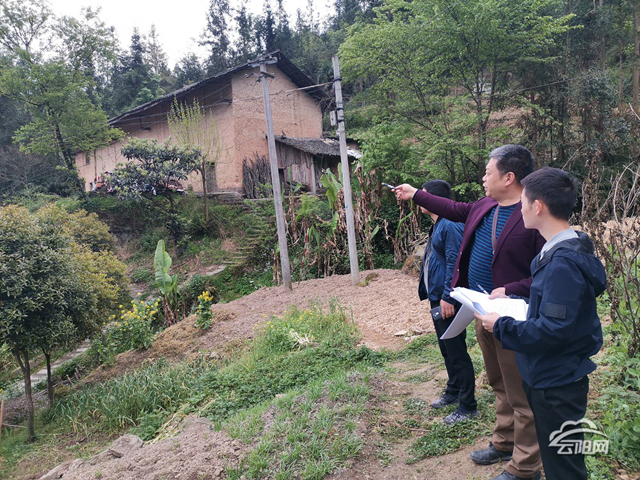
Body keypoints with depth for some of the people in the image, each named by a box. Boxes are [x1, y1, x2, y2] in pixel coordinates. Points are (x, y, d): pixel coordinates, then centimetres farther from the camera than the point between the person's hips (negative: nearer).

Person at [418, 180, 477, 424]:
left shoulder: (450, 226, -18)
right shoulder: (437, 225, 14)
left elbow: (455, 264, -23)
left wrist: (447, 298, -23)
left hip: (448, 301, -10)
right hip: (437, 297, 10)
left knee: (457, 352, -1)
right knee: (446, 349, 21)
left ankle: (468, 406, 10)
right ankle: (453, 392, 36)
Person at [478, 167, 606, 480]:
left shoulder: (564, 263, -28)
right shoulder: (558, 250, 5)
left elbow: (553, 329, -29)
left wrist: (500, 326, -20)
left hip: (557, 383, -10)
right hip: (548, 375, 10)